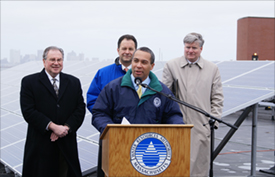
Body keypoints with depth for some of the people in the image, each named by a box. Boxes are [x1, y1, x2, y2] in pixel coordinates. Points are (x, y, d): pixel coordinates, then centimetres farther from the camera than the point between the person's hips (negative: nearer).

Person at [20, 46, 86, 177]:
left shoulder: (74, 82, 12)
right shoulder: (29, 82, 2)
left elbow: (80, 109, 7)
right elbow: (28, 111, -7)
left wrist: (66, 128, -9)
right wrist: (53, 127, -15)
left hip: (67, 145, 3)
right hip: (41, 145, -2)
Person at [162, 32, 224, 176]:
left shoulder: (212, 69, 11)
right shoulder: (171, 66, 8)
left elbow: (217, 97, 12)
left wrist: (214, 118, 2)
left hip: (201, 125, 1)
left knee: (200, 162, 3)